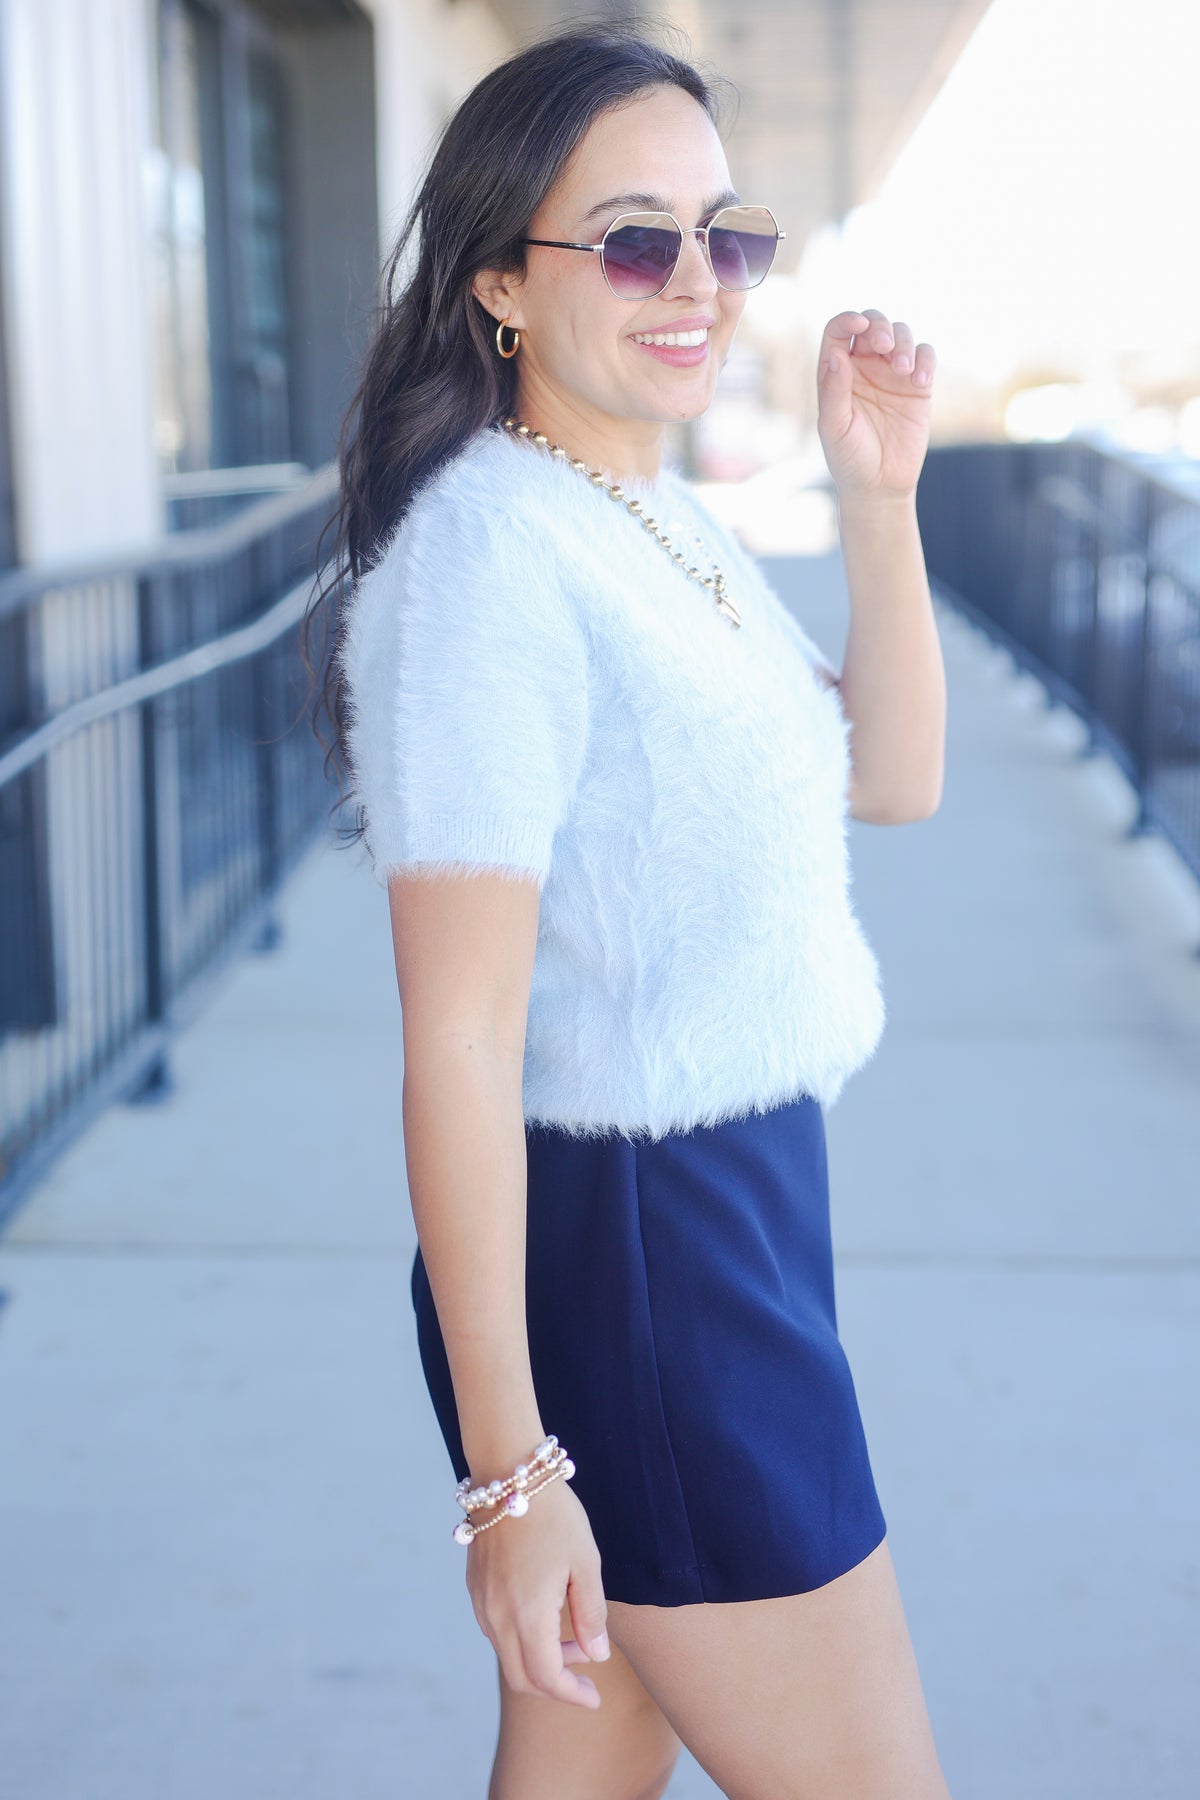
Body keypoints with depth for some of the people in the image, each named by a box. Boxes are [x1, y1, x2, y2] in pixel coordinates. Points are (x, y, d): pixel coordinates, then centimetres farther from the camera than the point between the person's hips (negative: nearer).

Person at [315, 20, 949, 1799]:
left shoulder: (664, 519, 8)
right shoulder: (491, 562, -20)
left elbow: (896, 778, 15)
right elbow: (458, 1041, -22)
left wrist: (880, 503, 0)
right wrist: (506, 1470, -21)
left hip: (736, 1205, 8)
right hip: (626, 1253, -8)